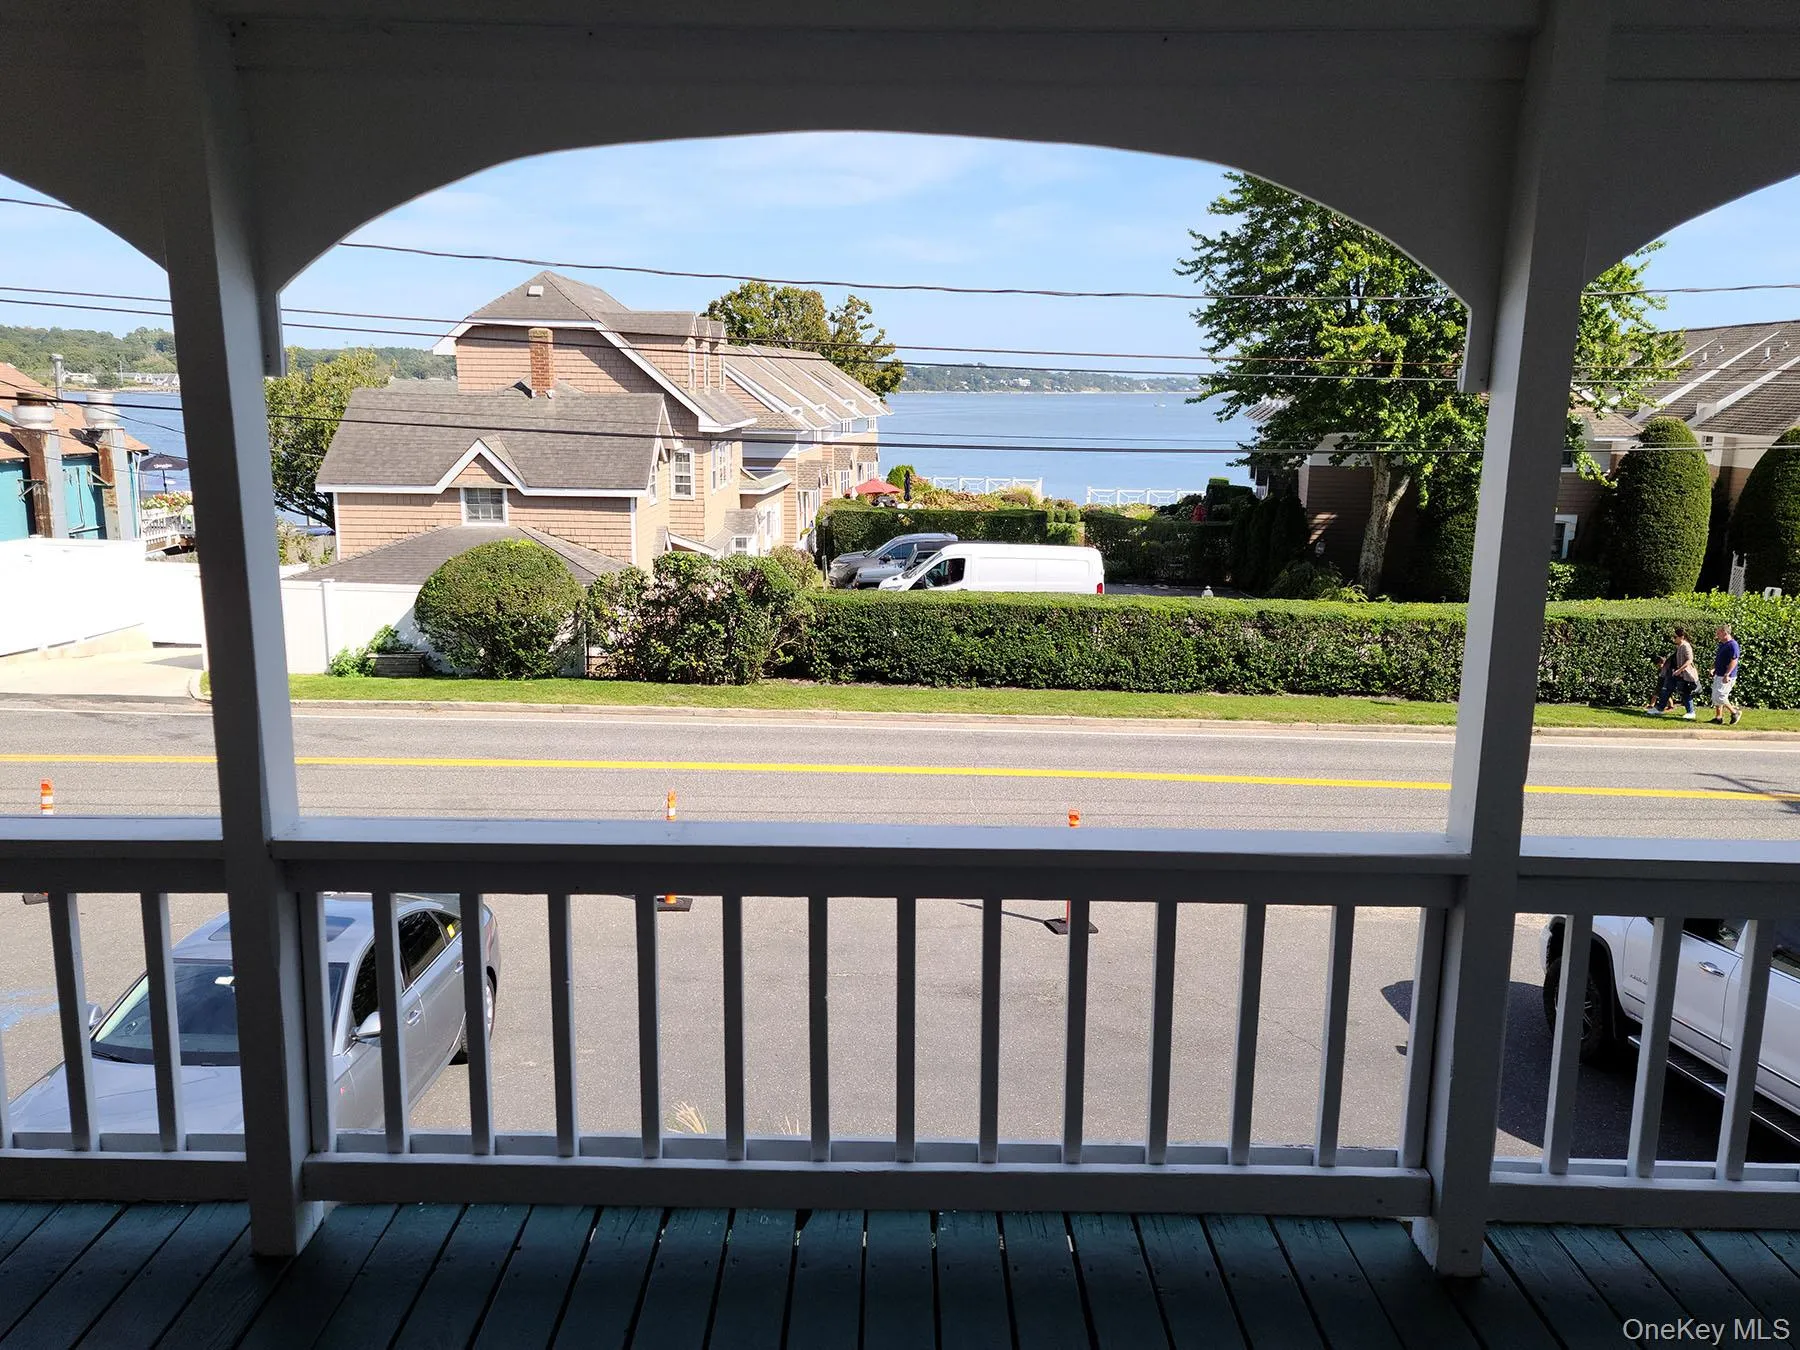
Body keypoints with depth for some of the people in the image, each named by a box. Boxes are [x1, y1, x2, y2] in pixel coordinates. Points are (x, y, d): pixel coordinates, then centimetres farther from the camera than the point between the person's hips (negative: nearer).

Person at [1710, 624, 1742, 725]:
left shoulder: (1732, 645, -17)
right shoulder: (1721, 644, 13)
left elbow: (1733, 661, -23)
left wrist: (1727, 675, -26)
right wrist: (1713, 669, 12)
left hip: (1727, 677, -10)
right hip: (1718, 675, 10)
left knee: (1719, 696, -10)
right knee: (1715, 697, 11)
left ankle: (1735, 712, 6)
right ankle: (1718, 717, 17)